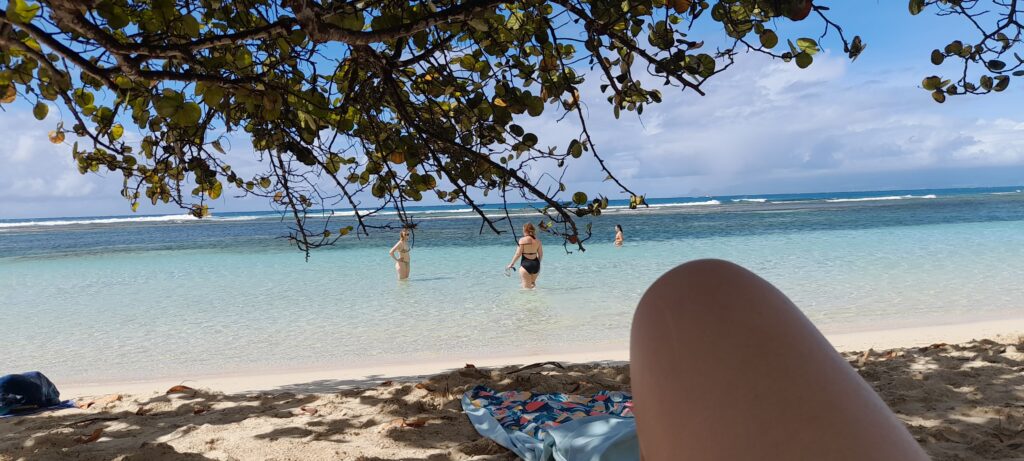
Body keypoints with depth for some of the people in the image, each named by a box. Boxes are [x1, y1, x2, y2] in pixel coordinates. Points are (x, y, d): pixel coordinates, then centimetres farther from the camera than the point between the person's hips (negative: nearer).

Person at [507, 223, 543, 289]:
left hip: (525, 265, -5)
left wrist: (512, 263, 0)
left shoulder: (522, 240, -9)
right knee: (532, 283, 26)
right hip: (536, 264, 5)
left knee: (526, 287, 2)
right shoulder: (537, 241, 3)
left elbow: (518, 254, -10)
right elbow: (541, 255, 7)